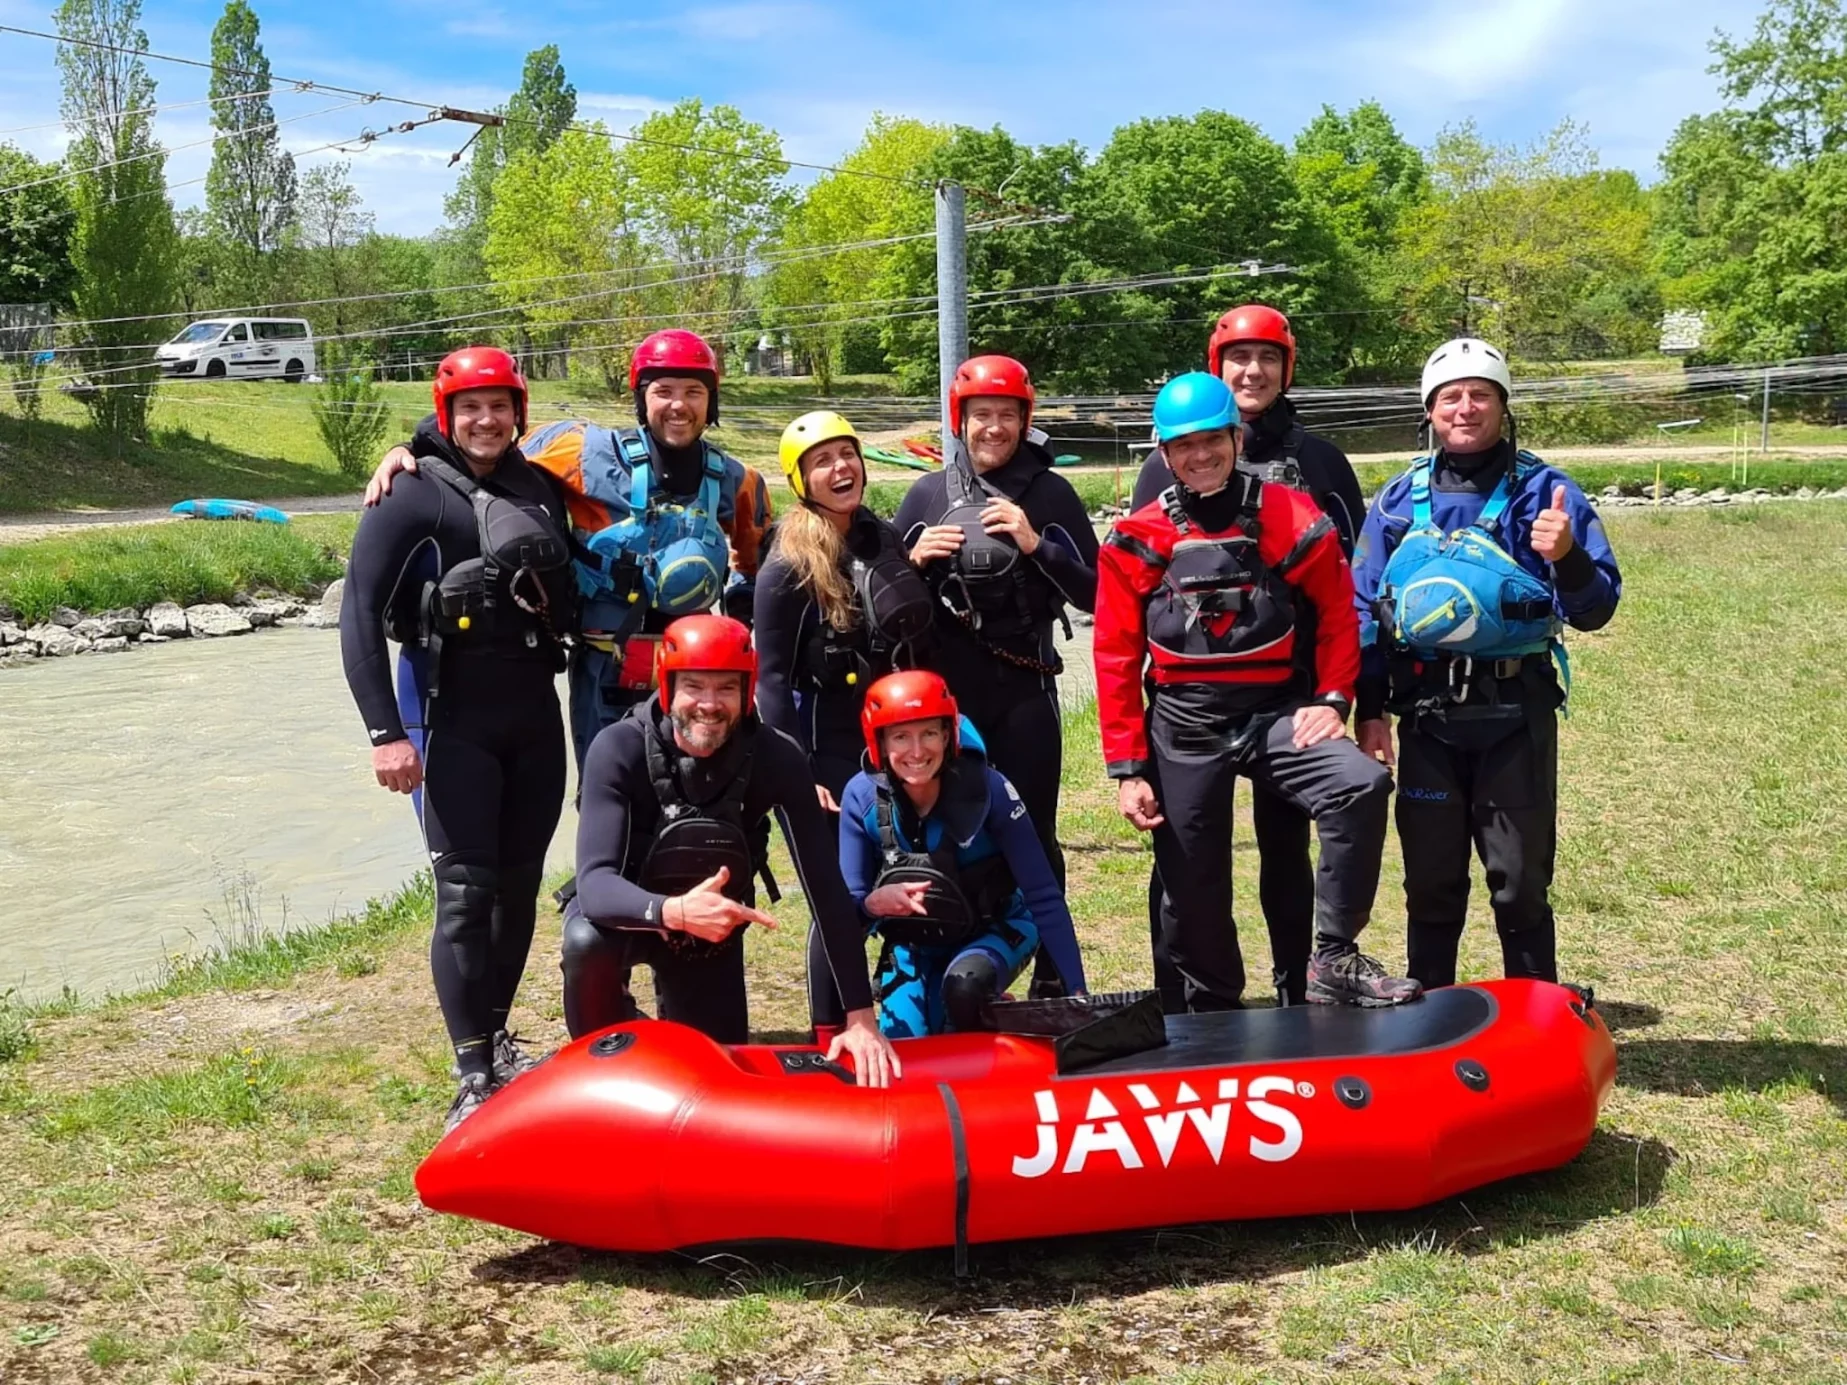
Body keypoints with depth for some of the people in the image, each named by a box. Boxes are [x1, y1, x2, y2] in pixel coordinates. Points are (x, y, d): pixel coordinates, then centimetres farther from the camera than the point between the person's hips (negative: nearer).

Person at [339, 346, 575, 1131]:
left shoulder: (541, 488, 9)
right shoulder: (414, 498, -7)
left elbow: (567, 589, 18)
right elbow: (360, 615, -12)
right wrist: (385, 731, -19)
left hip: (534, 713, 5)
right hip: (451, 718, -5)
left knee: (520, 884, 11)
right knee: (465, 891, -8)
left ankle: (494, 1037, 27)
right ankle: (473, 1079, -1)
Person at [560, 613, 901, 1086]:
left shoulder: (777, 759, -23)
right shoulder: (619, 748, -28)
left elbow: (826, 887, -23)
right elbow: (595, 881, -36)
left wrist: (861, 1015, -29)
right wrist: (672, 911, -58)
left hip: (710, 930, 2)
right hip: (627, 912, -2)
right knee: (588, 940, -35)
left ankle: (676, 1010, 34)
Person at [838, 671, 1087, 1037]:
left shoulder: (987, 789, -27)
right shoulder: (862, 797, -20)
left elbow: (1043, 896, -23)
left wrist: (1077, 992, -27)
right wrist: (874, 901, -38)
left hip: (997, 928, -3)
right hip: (914, 941, 3)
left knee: (964, 984, -33)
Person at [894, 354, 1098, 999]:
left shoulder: (1051, 493, 3)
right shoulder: (927, 494, 6)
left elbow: (1093, 594, -1)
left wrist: (1036, 546, -13)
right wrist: (915, 560, -9)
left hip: (1024, 691, -1)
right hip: (944, 688, 1)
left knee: (1034, 837, 3)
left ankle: (1052, 977, 15)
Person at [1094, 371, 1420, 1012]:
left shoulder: (1293, 518, -3)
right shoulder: (1136, 541, -3)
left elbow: (1339, 613, 9)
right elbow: (1115, 659, 0)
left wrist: (1332, 699, -3)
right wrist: (1127, 767, -3)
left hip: (1277, 713, 0)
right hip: (1183, 730, 0)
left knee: (1362, 786, -26)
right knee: (1192, 889, 8)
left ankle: (1334, 962, -16)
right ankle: (1211, 1010, 32)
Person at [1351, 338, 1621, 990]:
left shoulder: (1545, 492, 0)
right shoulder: (1399, 500, 7)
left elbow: (1596, 609, -4)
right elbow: (1366, 611, 10)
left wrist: (1566, 557, -24)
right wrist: (1369, 710, 5)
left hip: (1516, 715, -2)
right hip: (1426, 715, 2)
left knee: (1521, 881, 5)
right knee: (1431, 880, 11)